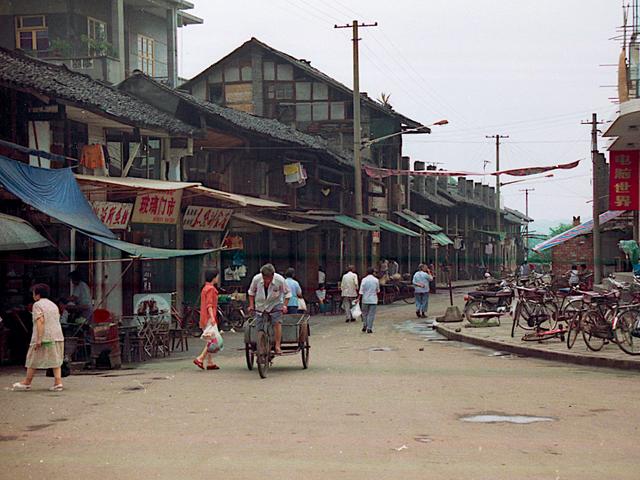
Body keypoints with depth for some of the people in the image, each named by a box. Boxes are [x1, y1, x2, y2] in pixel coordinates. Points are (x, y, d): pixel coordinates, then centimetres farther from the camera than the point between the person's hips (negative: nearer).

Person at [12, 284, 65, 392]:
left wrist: (39, 339, -20)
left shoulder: (37, 305, -6)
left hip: (44, 337, -6)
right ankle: (58, 383, -6)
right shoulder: (53, 305, 17)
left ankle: (26, 383, 15)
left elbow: (40, 321, -17)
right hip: (57, 336, 6)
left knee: (33, 360, 6)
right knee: (56, 360, 5)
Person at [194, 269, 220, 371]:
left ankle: (210, 363, 11)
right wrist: (212, 317, -28)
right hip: (209, 318, -10)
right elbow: (209, 305, -20)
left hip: (205, 319, 10)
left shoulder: (205, 288, 20)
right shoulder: (211, 288, -11)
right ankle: (200, 359, -14)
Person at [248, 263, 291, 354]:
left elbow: (287, 293, -7)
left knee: (277, 322, -24)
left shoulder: (280, 280, -22)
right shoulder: (256, 279, -18)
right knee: (259, 328, 0)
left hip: (275, 304, -2)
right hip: (260, 305, 2)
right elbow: (251, 292, 2)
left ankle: (278, 346, -21)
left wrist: (285, 305, -18)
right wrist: (251, 305, -4)